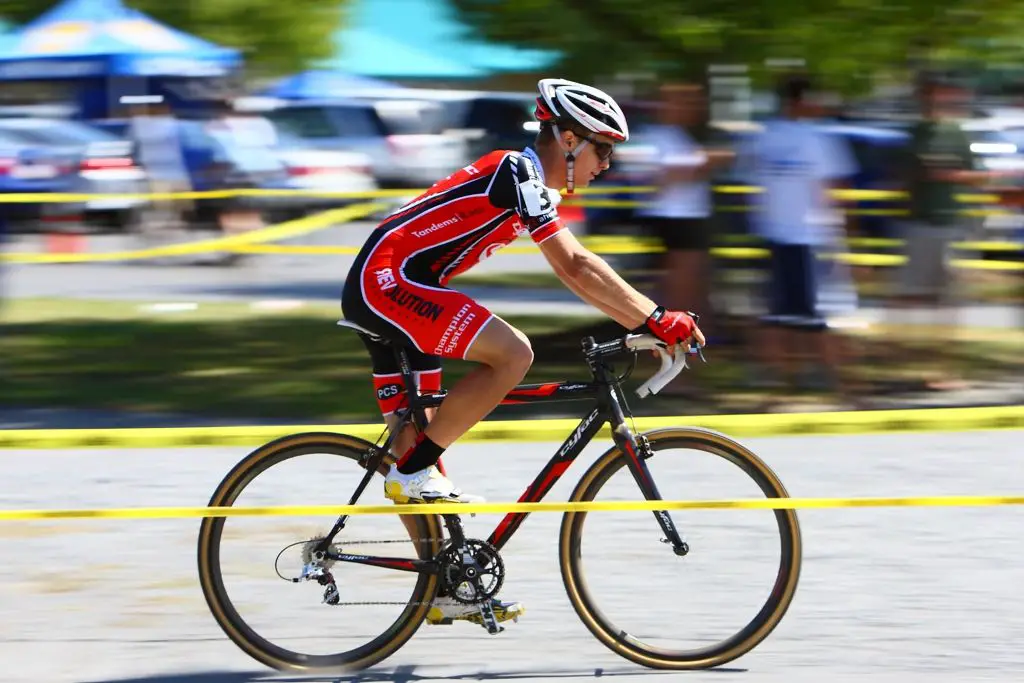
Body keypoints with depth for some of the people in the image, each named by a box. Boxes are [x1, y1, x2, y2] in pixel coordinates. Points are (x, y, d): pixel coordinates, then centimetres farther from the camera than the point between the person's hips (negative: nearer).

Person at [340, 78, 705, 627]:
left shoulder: (528, 182, 16)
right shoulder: (517, 174, -14)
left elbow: (576, 270, 18)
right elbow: (575, 267, -21)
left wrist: (646, 323, 10)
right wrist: (657, 320, -20)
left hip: (388, 291, 10)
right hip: (386, 280, -10)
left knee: (417, 435, 11)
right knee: (511, 354, -21)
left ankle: (442, 591, 14)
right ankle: (414, 472, -13)